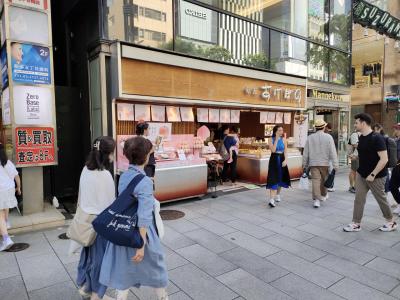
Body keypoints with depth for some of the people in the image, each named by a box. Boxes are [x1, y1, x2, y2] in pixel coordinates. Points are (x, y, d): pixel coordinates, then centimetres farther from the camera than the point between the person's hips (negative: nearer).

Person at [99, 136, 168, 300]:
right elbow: (143, 217, -25)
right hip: (140, 233, -6)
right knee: (154, 264, 19)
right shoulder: (145, 182, -25)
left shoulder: (123, 177, -2)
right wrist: (141, 245, -20)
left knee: (125, 268, 19)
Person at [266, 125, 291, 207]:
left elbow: (285, 151, -2)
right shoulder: (271, 139, -3)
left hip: (281, 160, 3)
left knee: (280, 178, 14)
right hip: (274, 160, -2)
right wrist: (276, 139, -15)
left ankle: (278, 194, 37)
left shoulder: (284, 139, 2)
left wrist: (285, 160, -17)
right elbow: (273, 150, -17)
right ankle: (272, 199, -14)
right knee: (273, 178, -10)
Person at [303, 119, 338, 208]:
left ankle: (317, 199, -7)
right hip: (324, 163, 0)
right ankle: (323, 195, 36)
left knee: (315, 180, -1)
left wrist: (305, 164, 12)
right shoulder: (328, 137, -6)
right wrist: (336, 165, -7)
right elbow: (333, 152, -10)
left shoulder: (310, 138, 0)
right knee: (324, 180, 17)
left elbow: (305, 153, 3)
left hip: (313, 163, 0)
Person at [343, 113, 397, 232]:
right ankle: (356, 223, 12)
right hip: (361, 174, 7)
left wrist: (373, 174, -23)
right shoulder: (361, 138, 4)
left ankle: (391, 222, 31)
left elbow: (384, 159, -23)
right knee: (358, 199, 4)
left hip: (376, 176, -7)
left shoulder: (377, 138, -20)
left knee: (381, 199, 10)